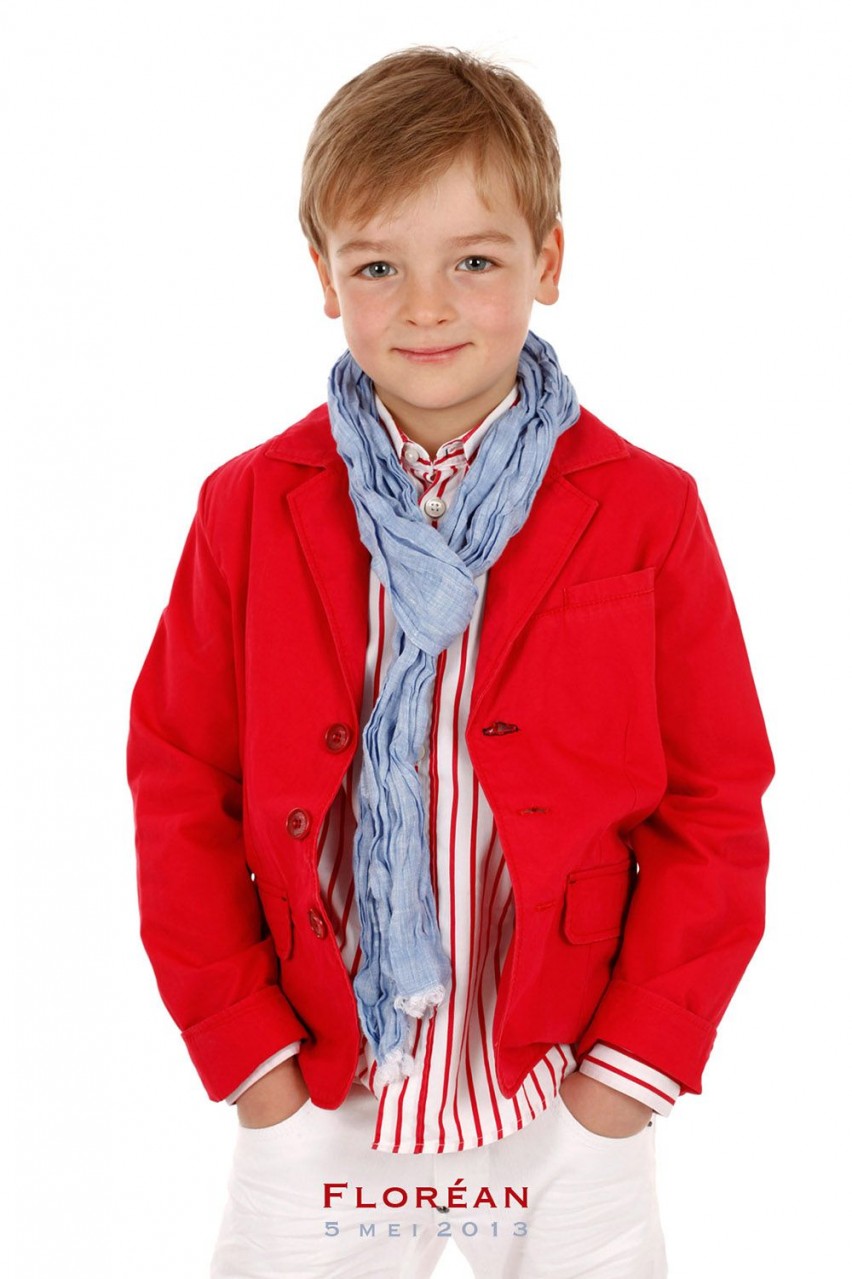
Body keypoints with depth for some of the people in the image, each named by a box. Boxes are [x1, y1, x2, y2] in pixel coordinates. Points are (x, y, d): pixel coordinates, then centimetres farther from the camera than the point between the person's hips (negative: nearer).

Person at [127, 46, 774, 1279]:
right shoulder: (249, 510, -4)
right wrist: (241, 1043, -4)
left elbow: (717, 812, -3)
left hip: (571, 1119, 0)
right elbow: (179, 786, 0)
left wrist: (639, 1057, -7)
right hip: (317, 1103, 1)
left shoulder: (647, 516, -7)